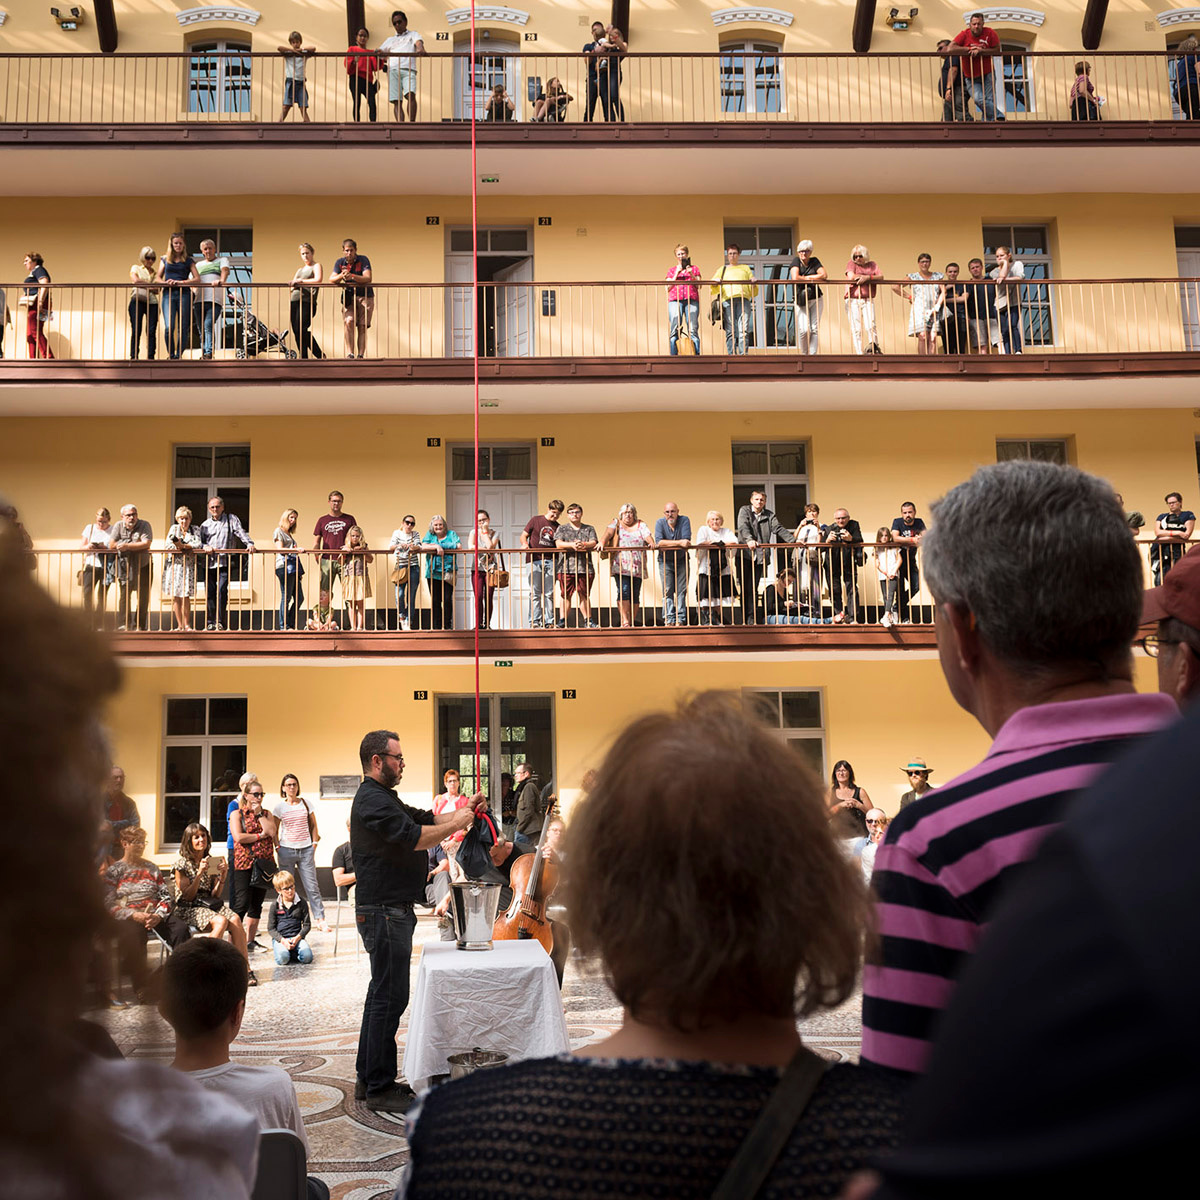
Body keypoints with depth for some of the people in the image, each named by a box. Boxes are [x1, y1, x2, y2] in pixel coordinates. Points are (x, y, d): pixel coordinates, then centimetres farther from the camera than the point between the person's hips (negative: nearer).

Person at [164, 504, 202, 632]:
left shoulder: (194, 531, 8)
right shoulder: (174, 528, 10)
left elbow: (197, 545, -8)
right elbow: (168, 544, -1)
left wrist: (183, 545, -17)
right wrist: (188, 548, -9)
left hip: (188, 566, -1)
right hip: (174, 565, 1)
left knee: (185, 596, -6)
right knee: (175, 596, 0)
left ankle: (187, 625, 4)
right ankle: (180, 625, 7)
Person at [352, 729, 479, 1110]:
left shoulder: (383, 798, 19)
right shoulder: (372, 800, -16)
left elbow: (425, 819, 18)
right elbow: (415, 836, -24)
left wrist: (462, 812, 6)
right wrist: (456, 824, -12)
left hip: (391, 910, 11)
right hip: (384, 911, -11)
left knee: (382, 992, 17)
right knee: (389, 996, -7)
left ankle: (368, 1078, 26)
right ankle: (379, 1088, 0)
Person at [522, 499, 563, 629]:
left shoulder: (558, 527, 14)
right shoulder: (535, 520, 6)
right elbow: (523, 535, 7)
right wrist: (525, 544, -13)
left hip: (550, 561, 3)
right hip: (535, 560, -3)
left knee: (549, 593, 4)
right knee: (535, 593, -2)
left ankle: (549, 621, 8)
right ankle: (534, 621, 0)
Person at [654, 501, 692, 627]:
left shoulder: (684, 521, -11)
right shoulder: (660, 522, -10)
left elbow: (687, 542, -23)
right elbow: (659, 542, -25)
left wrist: (668, 544, -23)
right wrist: (679, 543, -28)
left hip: (681, 560, 0)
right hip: (665, 561, 0)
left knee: (681, 591, -1)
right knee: (667, 591, -2)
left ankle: (680, 619, 2)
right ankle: (669, 619, -2)